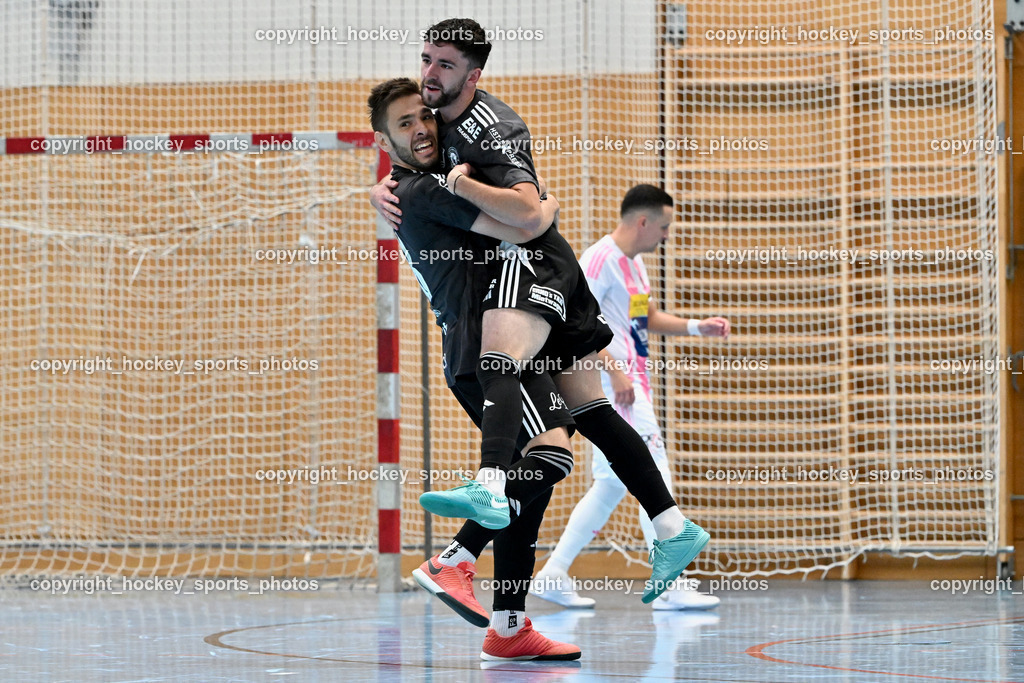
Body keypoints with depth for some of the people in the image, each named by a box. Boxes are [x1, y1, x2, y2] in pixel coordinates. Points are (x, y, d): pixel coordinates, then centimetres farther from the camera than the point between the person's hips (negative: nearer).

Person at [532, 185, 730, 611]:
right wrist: (615, 370, -26)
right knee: (655, 479, -12)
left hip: (631, 380, 10)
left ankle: (553, 575, 15)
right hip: (612, 383, -10)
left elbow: (648, 317, 30)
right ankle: (670, 587, -12)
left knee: (611, 486, 12)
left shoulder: (632, 262, 17)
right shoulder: (600, 259, -13)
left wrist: (696, 328, 16)